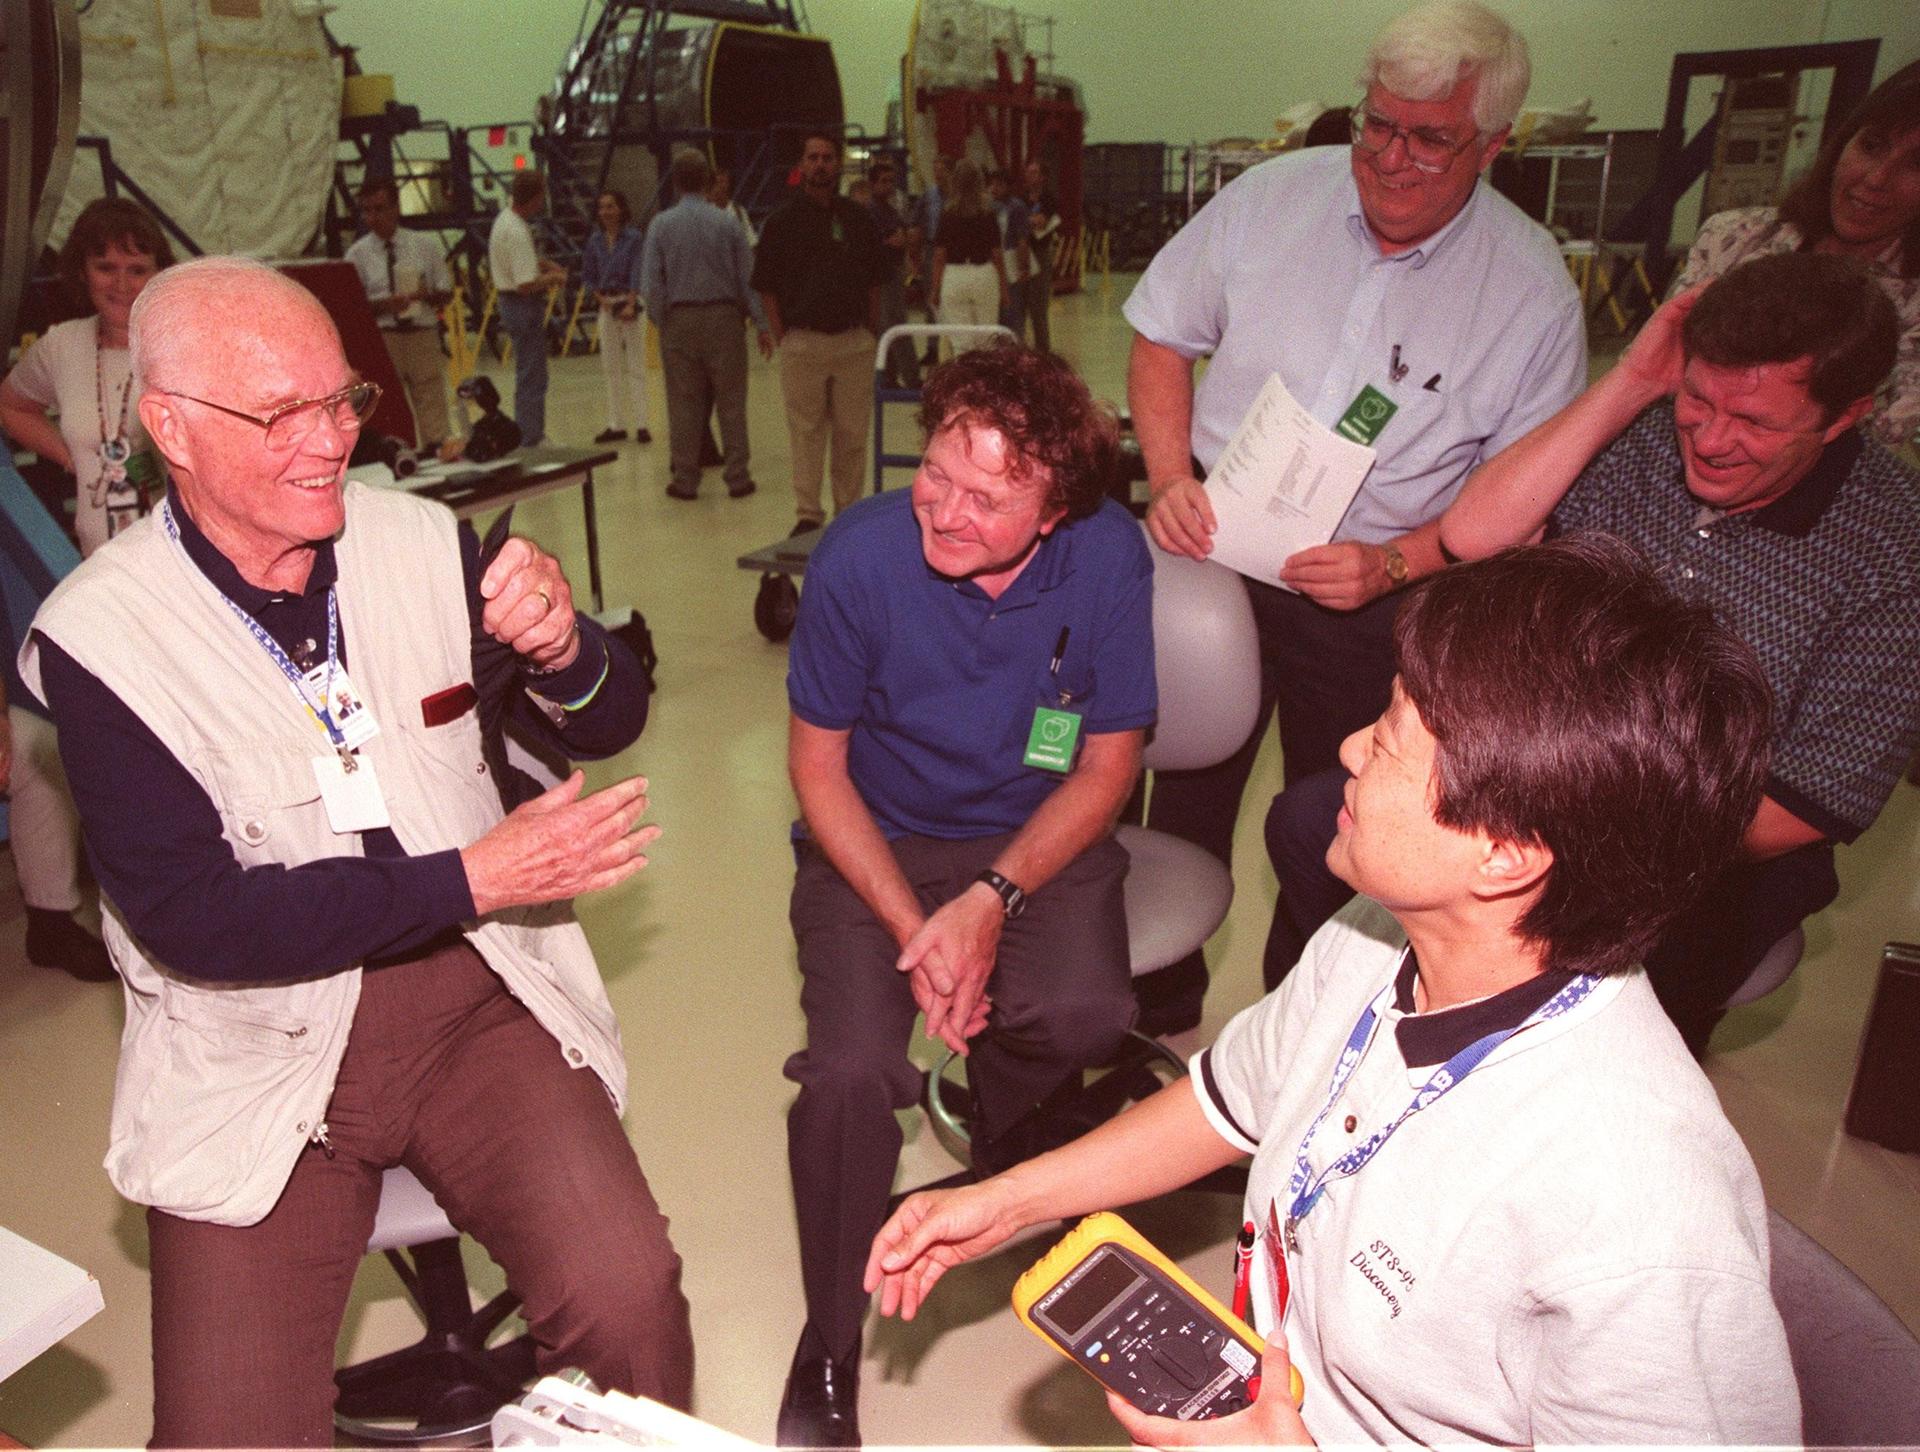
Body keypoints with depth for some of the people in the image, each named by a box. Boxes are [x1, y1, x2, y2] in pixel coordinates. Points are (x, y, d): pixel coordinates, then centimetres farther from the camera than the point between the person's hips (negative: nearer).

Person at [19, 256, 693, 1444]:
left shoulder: (426, 543, -2)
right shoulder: (96, 636, -9)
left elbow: (607, 727, 4)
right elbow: (190, 921, -13)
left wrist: (564, 653, -20)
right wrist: (472, 880, -19)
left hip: (477, 995, 1)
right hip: (261, 1045, -1)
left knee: (626, 1292, -17)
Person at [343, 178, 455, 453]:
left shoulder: (425, 245, 8)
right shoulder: (357, 254, 5)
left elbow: (446, 294, 11)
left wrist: (426, 295, -11)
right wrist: (383, 305, -17)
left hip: (423, 335, 1)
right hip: (380, 337, -1)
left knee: (432, 404, -1)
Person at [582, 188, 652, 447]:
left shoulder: (633, 237, -6)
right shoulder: (595, 241, 6)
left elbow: (637, 273, -14)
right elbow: (587, 275, 9)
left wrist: (630, 305, -24)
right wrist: (602, 300, -6)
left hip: (631, 303, -4)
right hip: (606, 305, 5)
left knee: (636, 366, -3)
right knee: (611, 367, 8)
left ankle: (641, 425, 0)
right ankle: (616, 425, 14)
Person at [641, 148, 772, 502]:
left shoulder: (661, 224, -3)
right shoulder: (726, 223, -4)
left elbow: (651, 284, -4)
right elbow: (748, 277, -2)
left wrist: (663, 323, 7)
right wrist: (762, 325, 3)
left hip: (679, 318, 1)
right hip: (723, 315, 0)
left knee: (683, 403, 8)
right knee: (730, 400, 6)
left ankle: (686, 479, 12)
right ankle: (738, 476, 7)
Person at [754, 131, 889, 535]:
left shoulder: (857, 218, 9)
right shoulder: (784, 220, 1)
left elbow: (875, 280, 14)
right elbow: (766, 286, 1)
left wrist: (870, 331, 6)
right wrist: (782, 337, -5)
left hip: (854, 342, 2)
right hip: (803, 344, -2)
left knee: (853, 433, 6)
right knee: (806, 433, 2)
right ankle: (807, 514, 10)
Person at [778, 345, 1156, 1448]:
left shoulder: (1109, 553, -16)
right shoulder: (861, 555, -20)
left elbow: (1108, 763, -6)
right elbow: (819, 762, -8)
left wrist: (992, 902, -19)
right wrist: (913, 928, -18)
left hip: (1040, 838, 1)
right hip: (877, 842, -1)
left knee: (1084, 1017, -28)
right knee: (850, 1071, -23)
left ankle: (1003, 1151, 13)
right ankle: (831, 1345, 8)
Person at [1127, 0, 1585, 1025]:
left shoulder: (1533, 291, -10)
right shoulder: (1271, 197, -4)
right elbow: (1162, 340, 6)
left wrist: (1393, 564, -22)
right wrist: (1169, 478, -10)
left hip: (1372, 601, -1)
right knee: (1188, 788, 14)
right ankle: (1160, 994, 38)